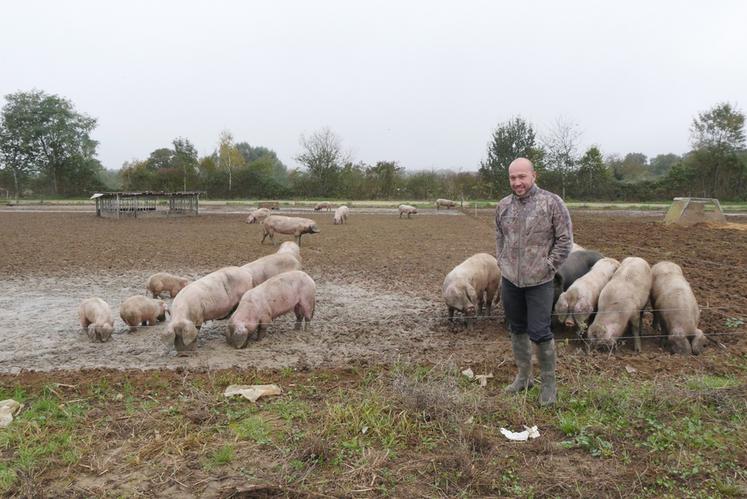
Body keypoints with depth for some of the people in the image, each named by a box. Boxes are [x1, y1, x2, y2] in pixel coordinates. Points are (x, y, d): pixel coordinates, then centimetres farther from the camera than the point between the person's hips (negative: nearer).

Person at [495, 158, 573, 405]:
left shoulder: (552, 203, -10)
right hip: (509, 280, 5)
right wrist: (502, 263, 9)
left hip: (539, 282, -5)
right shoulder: (503, 206, 5)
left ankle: (549, 384, 14)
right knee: (517, 329, 15)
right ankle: (523, 376, 30)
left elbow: (565, 240, -7)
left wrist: (547, 266, -9)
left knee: (539, 333, -3)